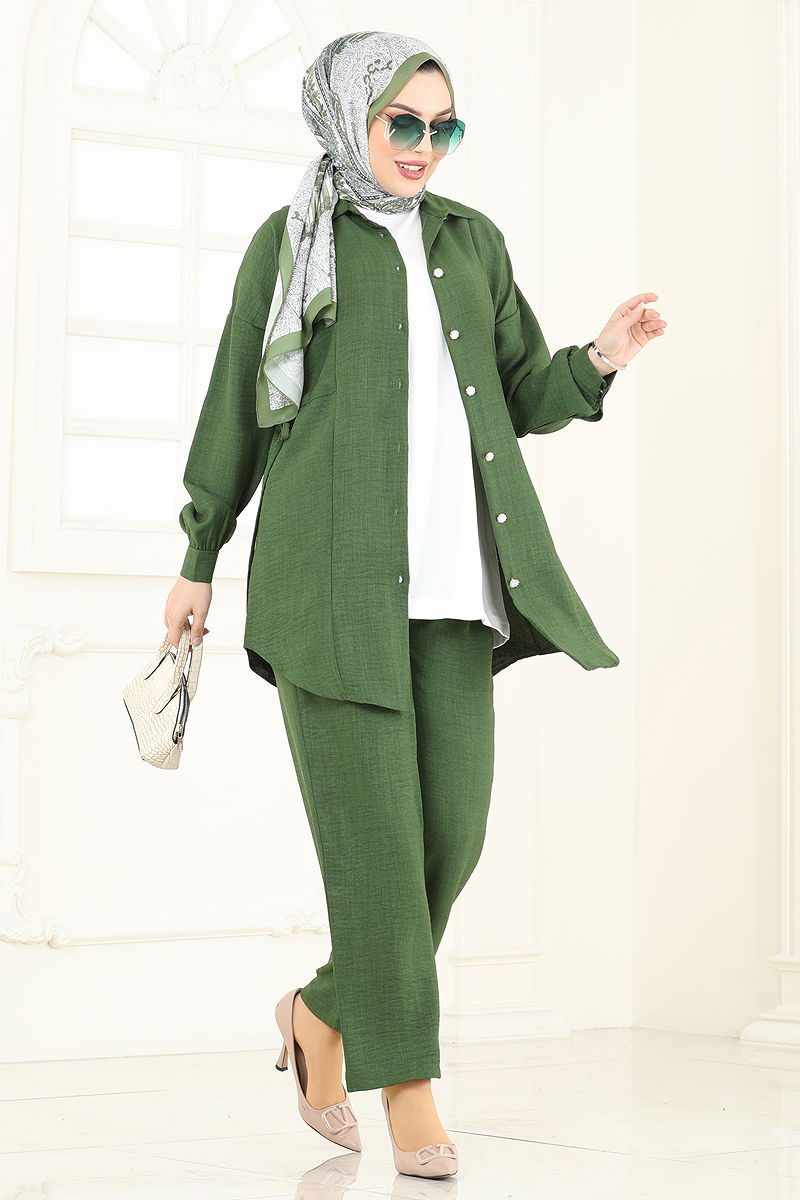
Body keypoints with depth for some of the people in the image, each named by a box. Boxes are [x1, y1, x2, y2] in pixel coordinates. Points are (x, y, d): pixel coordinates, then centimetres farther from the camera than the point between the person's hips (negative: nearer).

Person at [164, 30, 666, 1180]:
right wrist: (200, 559, 10)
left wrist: (599, 359, 0)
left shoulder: (475, 241, 20)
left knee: (455, 824, -3)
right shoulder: (291, 239, 9)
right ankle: (409, 1093, 2)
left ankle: (325, 1011, 22)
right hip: (331, 571, -4)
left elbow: (523, 396, 20)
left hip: (450, 578, 4)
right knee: (374, 827, -8)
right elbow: (237, 404, 10)